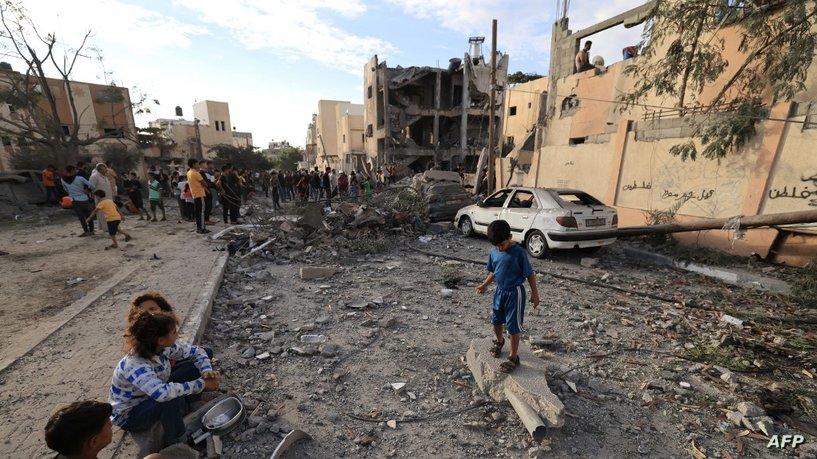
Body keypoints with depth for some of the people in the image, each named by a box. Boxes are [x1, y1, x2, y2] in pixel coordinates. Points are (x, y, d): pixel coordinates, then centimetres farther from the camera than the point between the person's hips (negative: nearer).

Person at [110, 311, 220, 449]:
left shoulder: (163, 348, -16)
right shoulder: (135, 365, -36)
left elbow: (195, 351, -4)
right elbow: (162, 393, -50)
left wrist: (207, 371, -21)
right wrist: (201, 384, -40)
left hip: (151, 399, 7)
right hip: (128, 416, -7)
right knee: (174, 398, -34)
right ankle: (175, 445, -8)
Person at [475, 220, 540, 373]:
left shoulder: (518, 252, -20)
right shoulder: (494, 252, -3)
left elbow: (530, 274, -11)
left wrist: (534, 293, -7)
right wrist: (485, 285, 1)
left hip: (514, 293, -6)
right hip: (500, 291, 6)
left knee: (513, 326, 4)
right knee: (496, 320, 20)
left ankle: (513, 357, 22)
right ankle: (499, 341, 49)